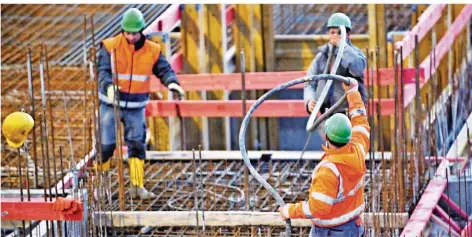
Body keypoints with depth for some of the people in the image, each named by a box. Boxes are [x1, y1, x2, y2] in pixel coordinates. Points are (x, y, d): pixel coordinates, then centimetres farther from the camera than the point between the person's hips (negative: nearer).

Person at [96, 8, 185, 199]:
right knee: (106, 145, -1)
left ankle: (137, 186, 5)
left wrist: (172, 83, -25)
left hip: (136, 106, 2)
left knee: (137, 144, -1)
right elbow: (102, 70, -19)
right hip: (111, 105, -2)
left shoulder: (152, 50, -2)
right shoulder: (110, 46, -12)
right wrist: (109, 86, -40)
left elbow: (163, 69, -2)